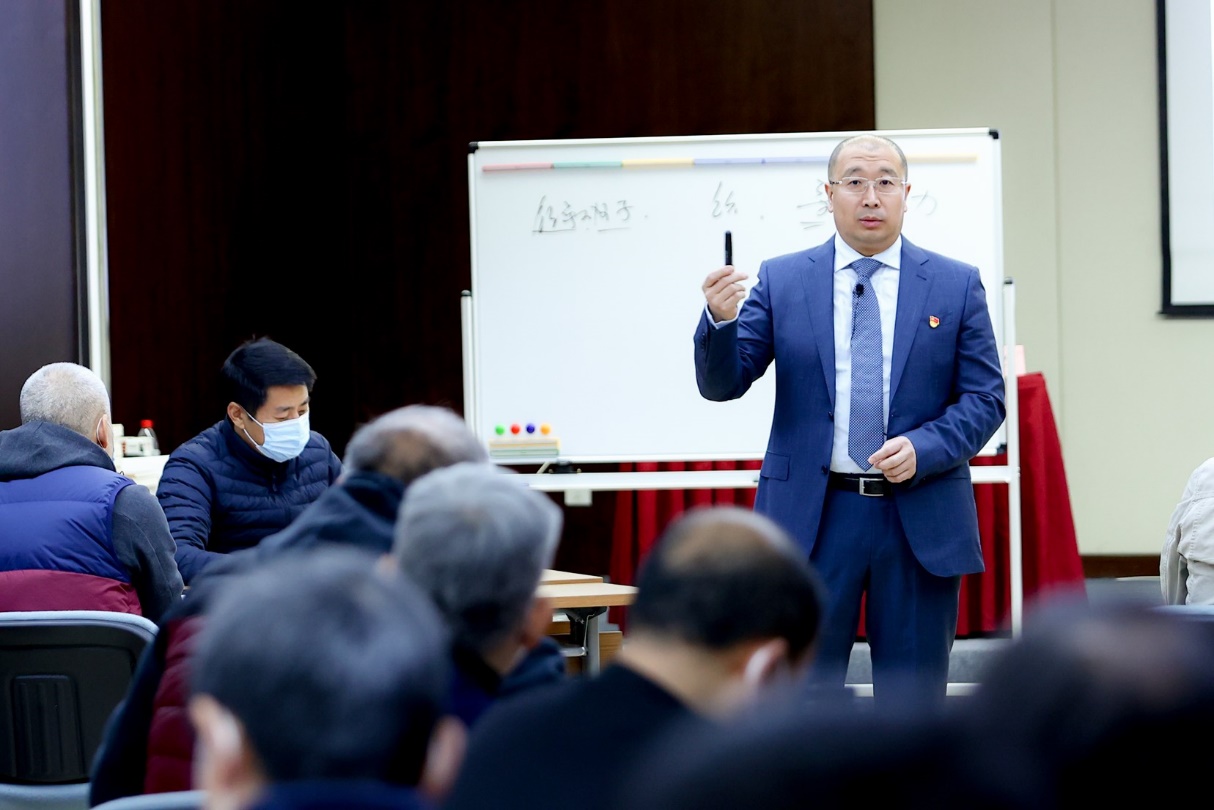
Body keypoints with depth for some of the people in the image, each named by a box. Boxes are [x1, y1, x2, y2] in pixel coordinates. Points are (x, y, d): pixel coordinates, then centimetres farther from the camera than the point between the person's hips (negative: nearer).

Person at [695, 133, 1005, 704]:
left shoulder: (956, 285, 6)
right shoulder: (782, 281, 6)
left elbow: (985, 397, 3)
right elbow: (721, 383, 0)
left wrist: (923, 449, -14)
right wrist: (720, 320, -21)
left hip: (921, 521, 0)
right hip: (812, 517, 0)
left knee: (913, 701, 7)